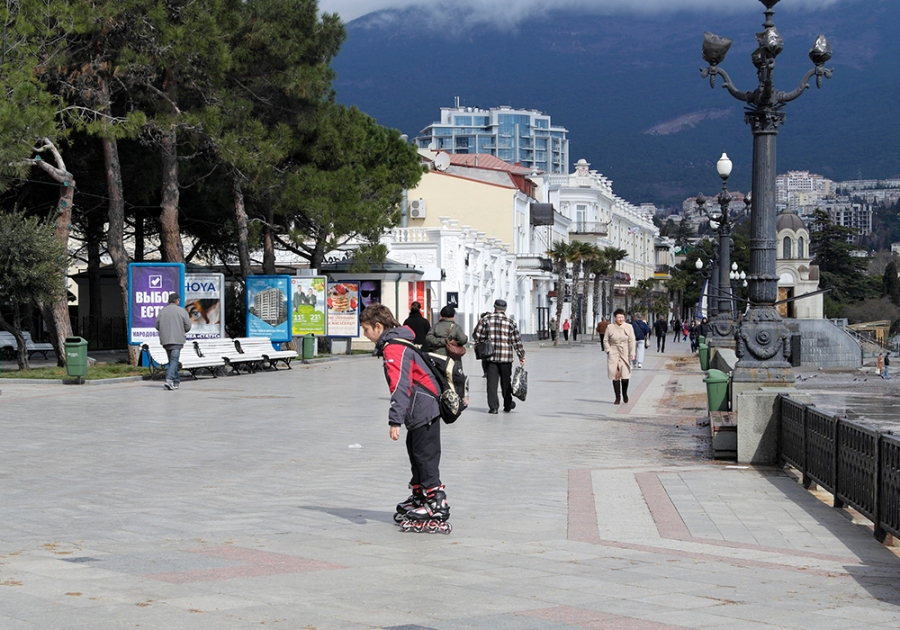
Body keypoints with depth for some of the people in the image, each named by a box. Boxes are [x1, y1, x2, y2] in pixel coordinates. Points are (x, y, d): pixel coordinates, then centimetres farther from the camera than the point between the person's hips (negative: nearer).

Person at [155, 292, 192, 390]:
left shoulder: (162, 311, 5)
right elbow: (188, 326, -4)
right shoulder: (181, 311, -4)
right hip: (177, 340, -4)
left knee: (172, 360, 16)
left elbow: (157, 326, 6)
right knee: (174, 360, -6)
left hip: (165, 340, 4)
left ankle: (176, 381, 21)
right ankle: (169, 379, -22)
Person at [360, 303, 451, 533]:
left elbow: (400, 386, -28)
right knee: (416, 454, 20)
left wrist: (395, 420, -31)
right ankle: (419, 497, 32)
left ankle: (437, 505, -3)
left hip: (423, 411, -11)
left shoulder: (394, 348, -19)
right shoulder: (398, 343, 14)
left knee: (426, 458, -6)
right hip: (420, 412, 11)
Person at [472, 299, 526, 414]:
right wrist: (521, 356, 9)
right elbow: (517, 341, 1)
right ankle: (507, 405, 24)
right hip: (506, 357, 0)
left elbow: (476, 335, 3)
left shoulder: (486, 320, 1)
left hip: (490, 357, 0)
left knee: (492, 382, 2)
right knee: (506, 382, 13)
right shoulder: (510, 322, 0)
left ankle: (493, 407, -3)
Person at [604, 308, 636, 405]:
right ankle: (618, 398, 10)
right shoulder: (610, 327, 2)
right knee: (615, 376, -1)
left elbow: (632, 341, -1)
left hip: (625, 354, 0)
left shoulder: (629, 327, 1)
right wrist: (609, 351, -4)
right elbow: (606, 340, 9)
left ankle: (625, 394, 19)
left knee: (625, 375, -8)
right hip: (613, 354, 0)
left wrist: (632, 353, -10)